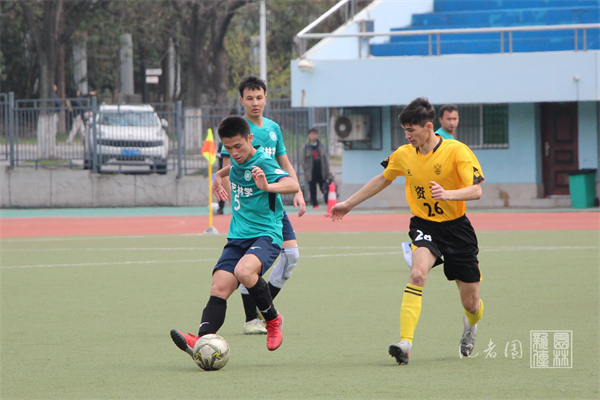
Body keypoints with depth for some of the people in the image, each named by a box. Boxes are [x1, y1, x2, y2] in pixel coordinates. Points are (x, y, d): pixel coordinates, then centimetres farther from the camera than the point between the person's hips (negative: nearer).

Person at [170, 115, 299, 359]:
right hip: (238, 238, 7)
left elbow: (293, 185, -30)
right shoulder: (236, 162, 12)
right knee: (219, 288, -14)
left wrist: (268, 186, -46)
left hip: (266, 235, -7)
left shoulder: (263, 163, -12)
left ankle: (272, 319, -11)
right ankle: (202, 341, -30)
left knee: (243, 271, -34)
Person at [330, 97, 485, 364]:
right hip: (424, 225, 2)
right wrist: (349, 203, 21)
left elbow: (476, 190, -23)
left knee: (471, 304, 6)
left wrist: (448, 194, -42)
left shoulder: (457, 151, -16)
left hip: (456, 227, -2)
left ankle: (470, 324, 46)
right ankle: (405, 344, -38)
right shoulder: (404, 155, -2)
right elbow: (382, 179, 17)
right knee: (418, 273, -31)